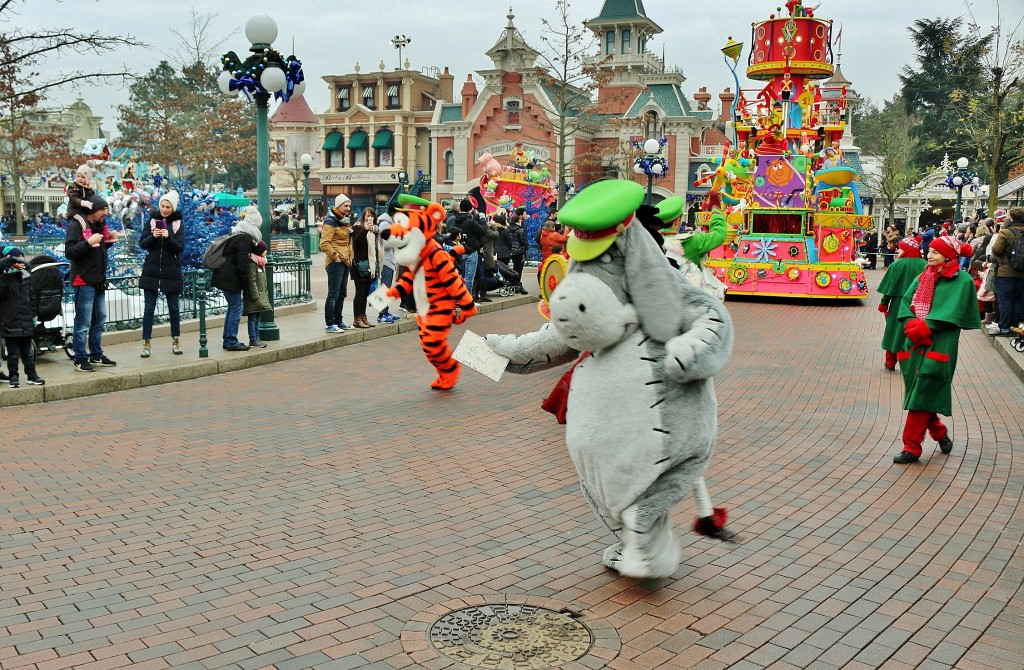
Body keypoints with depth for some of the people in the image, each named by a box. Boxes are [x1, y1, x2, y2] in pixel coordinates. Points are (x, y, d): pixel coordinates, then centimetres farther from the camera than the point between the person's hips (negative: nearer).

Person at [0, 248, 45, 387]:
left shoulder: (26, 276, 9)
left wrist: (33, 315, 12)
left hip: (26, 322, 4)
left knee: (27, 351, 11)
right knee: (13, 352, 3)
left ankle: (31, 375, 16)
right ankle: (14, 376, 12)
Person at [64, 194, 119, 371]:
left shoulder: (99, 225, 14)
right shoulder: (76, 225, -12)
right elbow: (69, 252, -18)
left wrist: (109, 241, 6)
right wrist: (89, 242, -28)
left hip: (98, 281, 9)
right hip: (84, 281, -9)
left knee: (99, 320, 14)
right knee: (83, 322, -5)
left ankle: (96, 355, 24)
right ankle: (80, 359, 1)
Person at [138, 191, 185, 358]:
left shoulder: (178, 224, 2)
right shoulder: (152, 221, 5)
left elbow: (180, 247, -7)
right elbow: (142, 243, 0)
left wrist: (168, 237, -24)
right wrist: (153, 236, -19)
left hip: (171, 273, -1)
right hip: (151, 272, 1)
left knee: (174, 307, 8)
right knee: (149, 308, 1)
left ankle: (176, 341, 20)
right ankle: (146, 344, 7)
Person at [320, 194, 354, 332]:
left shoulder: (344, 221, 18)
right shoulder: (331, 222, -11)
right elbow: (324, 243, -20)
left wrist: (350, 257, 19)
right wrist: (335, 256, -19)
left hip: (345, 262, 10)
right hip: (335, 263, -10)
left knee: (342, 294, 15)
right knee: (333, 294, -8)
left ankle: (338, 321, 24)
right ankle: (329, 324, -6)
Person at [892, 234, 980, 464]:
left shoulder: (962, 280, -5)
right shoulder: (924, 277, 13)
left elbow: (951, 313, -14)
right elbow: (906, 301, 6)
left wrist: (923, 328, -17)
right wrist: (912, 324, -11)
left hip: (939, 346, -6)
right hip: (914, 344, 6)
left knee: (922, 395, -7)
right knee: (916, 392, 11)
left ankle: (912, 448, -1)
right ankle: (940, 433, 33)